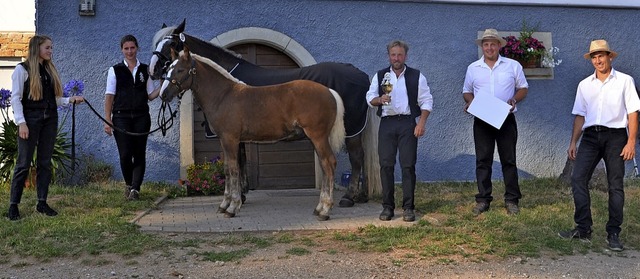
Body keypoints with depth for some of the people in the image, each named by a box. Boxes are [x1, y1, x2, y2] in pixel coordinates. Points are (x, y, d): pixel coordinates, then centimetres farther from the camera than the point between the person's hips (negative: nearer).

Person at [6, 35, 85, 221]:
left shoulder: (50, 70, 14)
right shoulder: (22, 69, -3)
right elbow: (15, 98, -8)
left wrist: (70, 100, -3)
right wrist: (21, 123, -15)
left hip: (50, 119, 6)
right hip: (31, 119, -6)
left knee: (45, 162, 8)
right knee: (24, 163, -3)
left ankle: (42, 202, 14)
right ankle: (13, 205, 5)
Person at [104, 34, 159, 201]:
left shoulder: (145, 70, 10)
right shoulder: (115, 70, 4)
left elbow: (151, 95, 12)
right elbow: (109, 96, 1)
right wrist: (107, 120, -5)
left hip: (141, 117, 2)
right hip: (121, 117, -2)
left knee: (140, 154, -1)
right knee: (125, 154, -4)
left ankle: (135, 188, 2)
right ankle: (128, 184, 20)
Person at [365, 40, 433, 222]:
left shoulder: (417, 76, 6)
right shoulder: (380, 76, 12)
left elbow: (426, 102, 4)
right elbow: (370, 98, 8)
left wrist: (422, 123, -8)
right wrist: (380, 99, -14)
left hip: (407, 123, -2)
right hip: (386, 123, 2)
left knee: (408, 165, -3)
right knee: (386, 165, 0)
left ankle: (408, 207, 4)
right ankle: (387, 207, 8)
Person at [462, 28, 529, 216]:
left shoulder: (513, 65, 5)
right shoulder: (473, 68, 10)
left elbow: (523, 88, 8)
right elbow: (467, 91, 15)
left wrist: (514, 99, -12)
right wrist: (469, 101, -7)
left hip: (506, 120, -1)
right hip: (482, 121, 1)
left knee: (509, 160, 2)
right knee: (483, 160, 2)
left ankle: (511, 200, 9)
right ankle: (483, 200, 8)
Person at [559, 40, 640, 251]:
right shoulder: (584, 85, 12)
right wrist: (573, 142, 10)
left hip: (615, 136, -3)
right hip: (590, 136, 3)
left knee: (615, 185, 1)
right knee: (578, 179, -7)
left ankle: (613, 233, 8)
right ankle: (583, 229, 1)